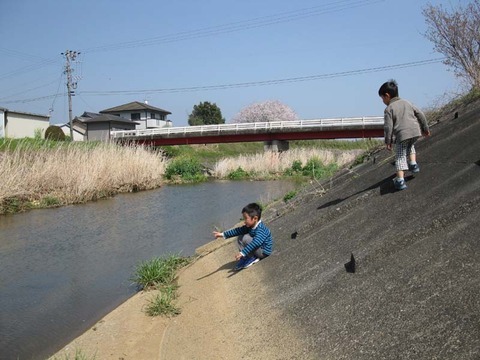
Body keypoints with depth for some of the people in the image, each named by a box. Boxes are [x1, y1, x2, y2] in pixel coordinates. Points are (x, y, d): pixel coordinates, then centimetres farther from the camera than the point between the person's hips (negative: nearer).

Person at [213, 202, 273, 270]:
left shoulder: (261, 229, -30)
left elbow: (256, 242, -43)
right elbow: (239, 230, -1)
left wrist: (242, 253, -49)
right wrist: (223, 234, -4)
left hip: (264, 252, -9)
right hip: (258, 248, 9)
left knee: (246, 238, -23)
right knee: (240, 238, 7)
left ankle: (252, 258, -8)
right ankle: (244, 258, 2)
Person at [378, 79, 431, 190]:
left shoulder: (389, 109, -1)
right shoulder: (406, 103, 17)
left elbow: (388, 127, -7)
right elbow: (420, 114, 16)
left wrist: (388, 141, 0)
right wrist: (425, 128, 24)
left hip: (402, 135, -5)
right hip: (415, 131, 5)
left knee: (400, 157, 3)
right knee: (410, 146, 36)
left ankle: (400, 180, -4)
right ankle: (413, 163, 25)